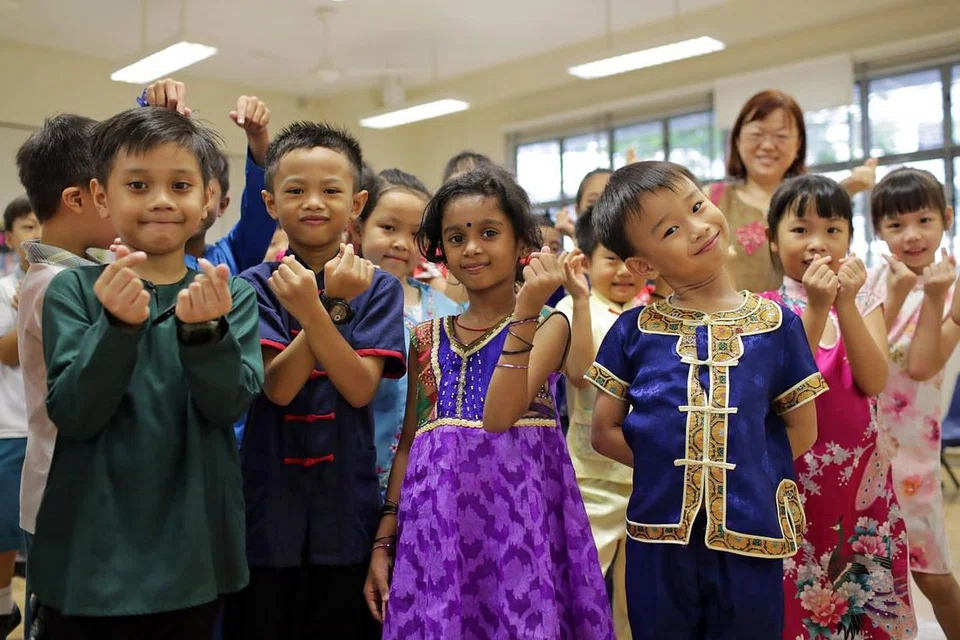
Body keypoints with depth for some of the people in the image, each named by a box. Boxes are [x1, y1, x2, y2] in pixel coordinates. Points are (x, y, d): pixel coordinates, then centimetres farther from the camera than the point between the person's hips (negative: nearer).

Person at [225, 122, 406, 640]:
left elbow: (361, 389, -13)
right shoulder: (258, 285, -1)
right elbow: (278, 387, -14)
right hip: (269, 504, 0)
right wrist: (333, 304, -24)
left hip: (347, 505, 0)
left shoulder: (378, 288, -1)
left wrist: (311, 309, -25)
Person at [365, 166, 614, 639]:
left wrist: (526, 313, -23)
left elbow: (498, 417, -17)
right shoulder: (427, 338, 9)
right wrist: (383, 540, 9)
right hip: (439, 518, 4)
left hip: (519, 510, -3)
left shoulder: (549, 326, -2)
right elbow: (408, 443, 11)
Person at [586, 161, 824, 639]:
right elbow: (604, 432, 2)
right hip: (658, 536, 0)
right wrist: (668, 466, -7)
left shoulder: (776, 324, -1)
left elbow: (801, 429, 6)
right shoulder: (634, 330, -2)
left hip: (750, 539, 0)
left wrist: (748, 470, -4)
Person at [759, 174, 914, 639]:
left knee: (868, 587, 10)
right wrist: (815, 308, -23)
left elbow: (873, 382, -11)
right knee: (795, 597, 7)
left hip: (861, 470, 3)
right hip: (793, 471, -2)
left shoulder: (864, 303, 4)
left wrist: (845, 305, -20)